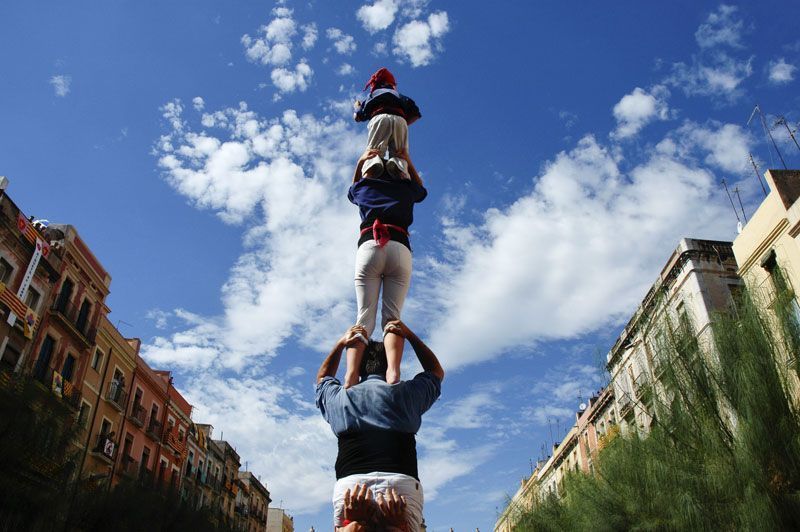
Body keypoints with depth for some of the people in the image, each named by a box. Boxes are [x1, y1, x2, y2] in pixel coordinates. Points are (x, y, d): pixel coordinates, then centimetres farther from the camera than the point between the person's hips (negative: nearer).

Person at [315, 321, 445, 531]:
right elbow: (436, 371, 40)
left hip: (349, 483, 1)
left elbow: (323, 377, 48)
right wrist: (410, 336, 41)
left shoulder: (340, 397, 23)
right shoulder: (405, 393, 20)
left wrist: (341, 344, 49)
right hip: (401, 482, -1)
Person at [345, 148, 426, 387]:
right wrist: (408, 162, 47)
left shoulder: (362, 188, 28)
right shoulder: (405, 187, 28)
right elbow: (420, 188, 52)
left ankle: (351, 376, -31)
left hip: (368, 248, 0)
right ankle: (393, 371, -35)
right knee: (392, 316, -9)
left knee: (364, 317, -9)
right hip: (400, 249, 0)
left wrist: (360, 162, 49)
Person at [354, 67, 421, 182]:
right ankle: (398, 164, -39)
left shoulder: (372, 95, 33)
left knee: (373, 150, -7)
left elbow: (357, 117, 31)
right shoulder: (400, 96, 38)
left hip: (379, 118, -1)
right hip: (400, 120, 1)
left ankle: (373, 162, -45)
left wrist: (357, 107, 53)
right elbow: (416, 115, 24)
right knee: (399, 154, -1)